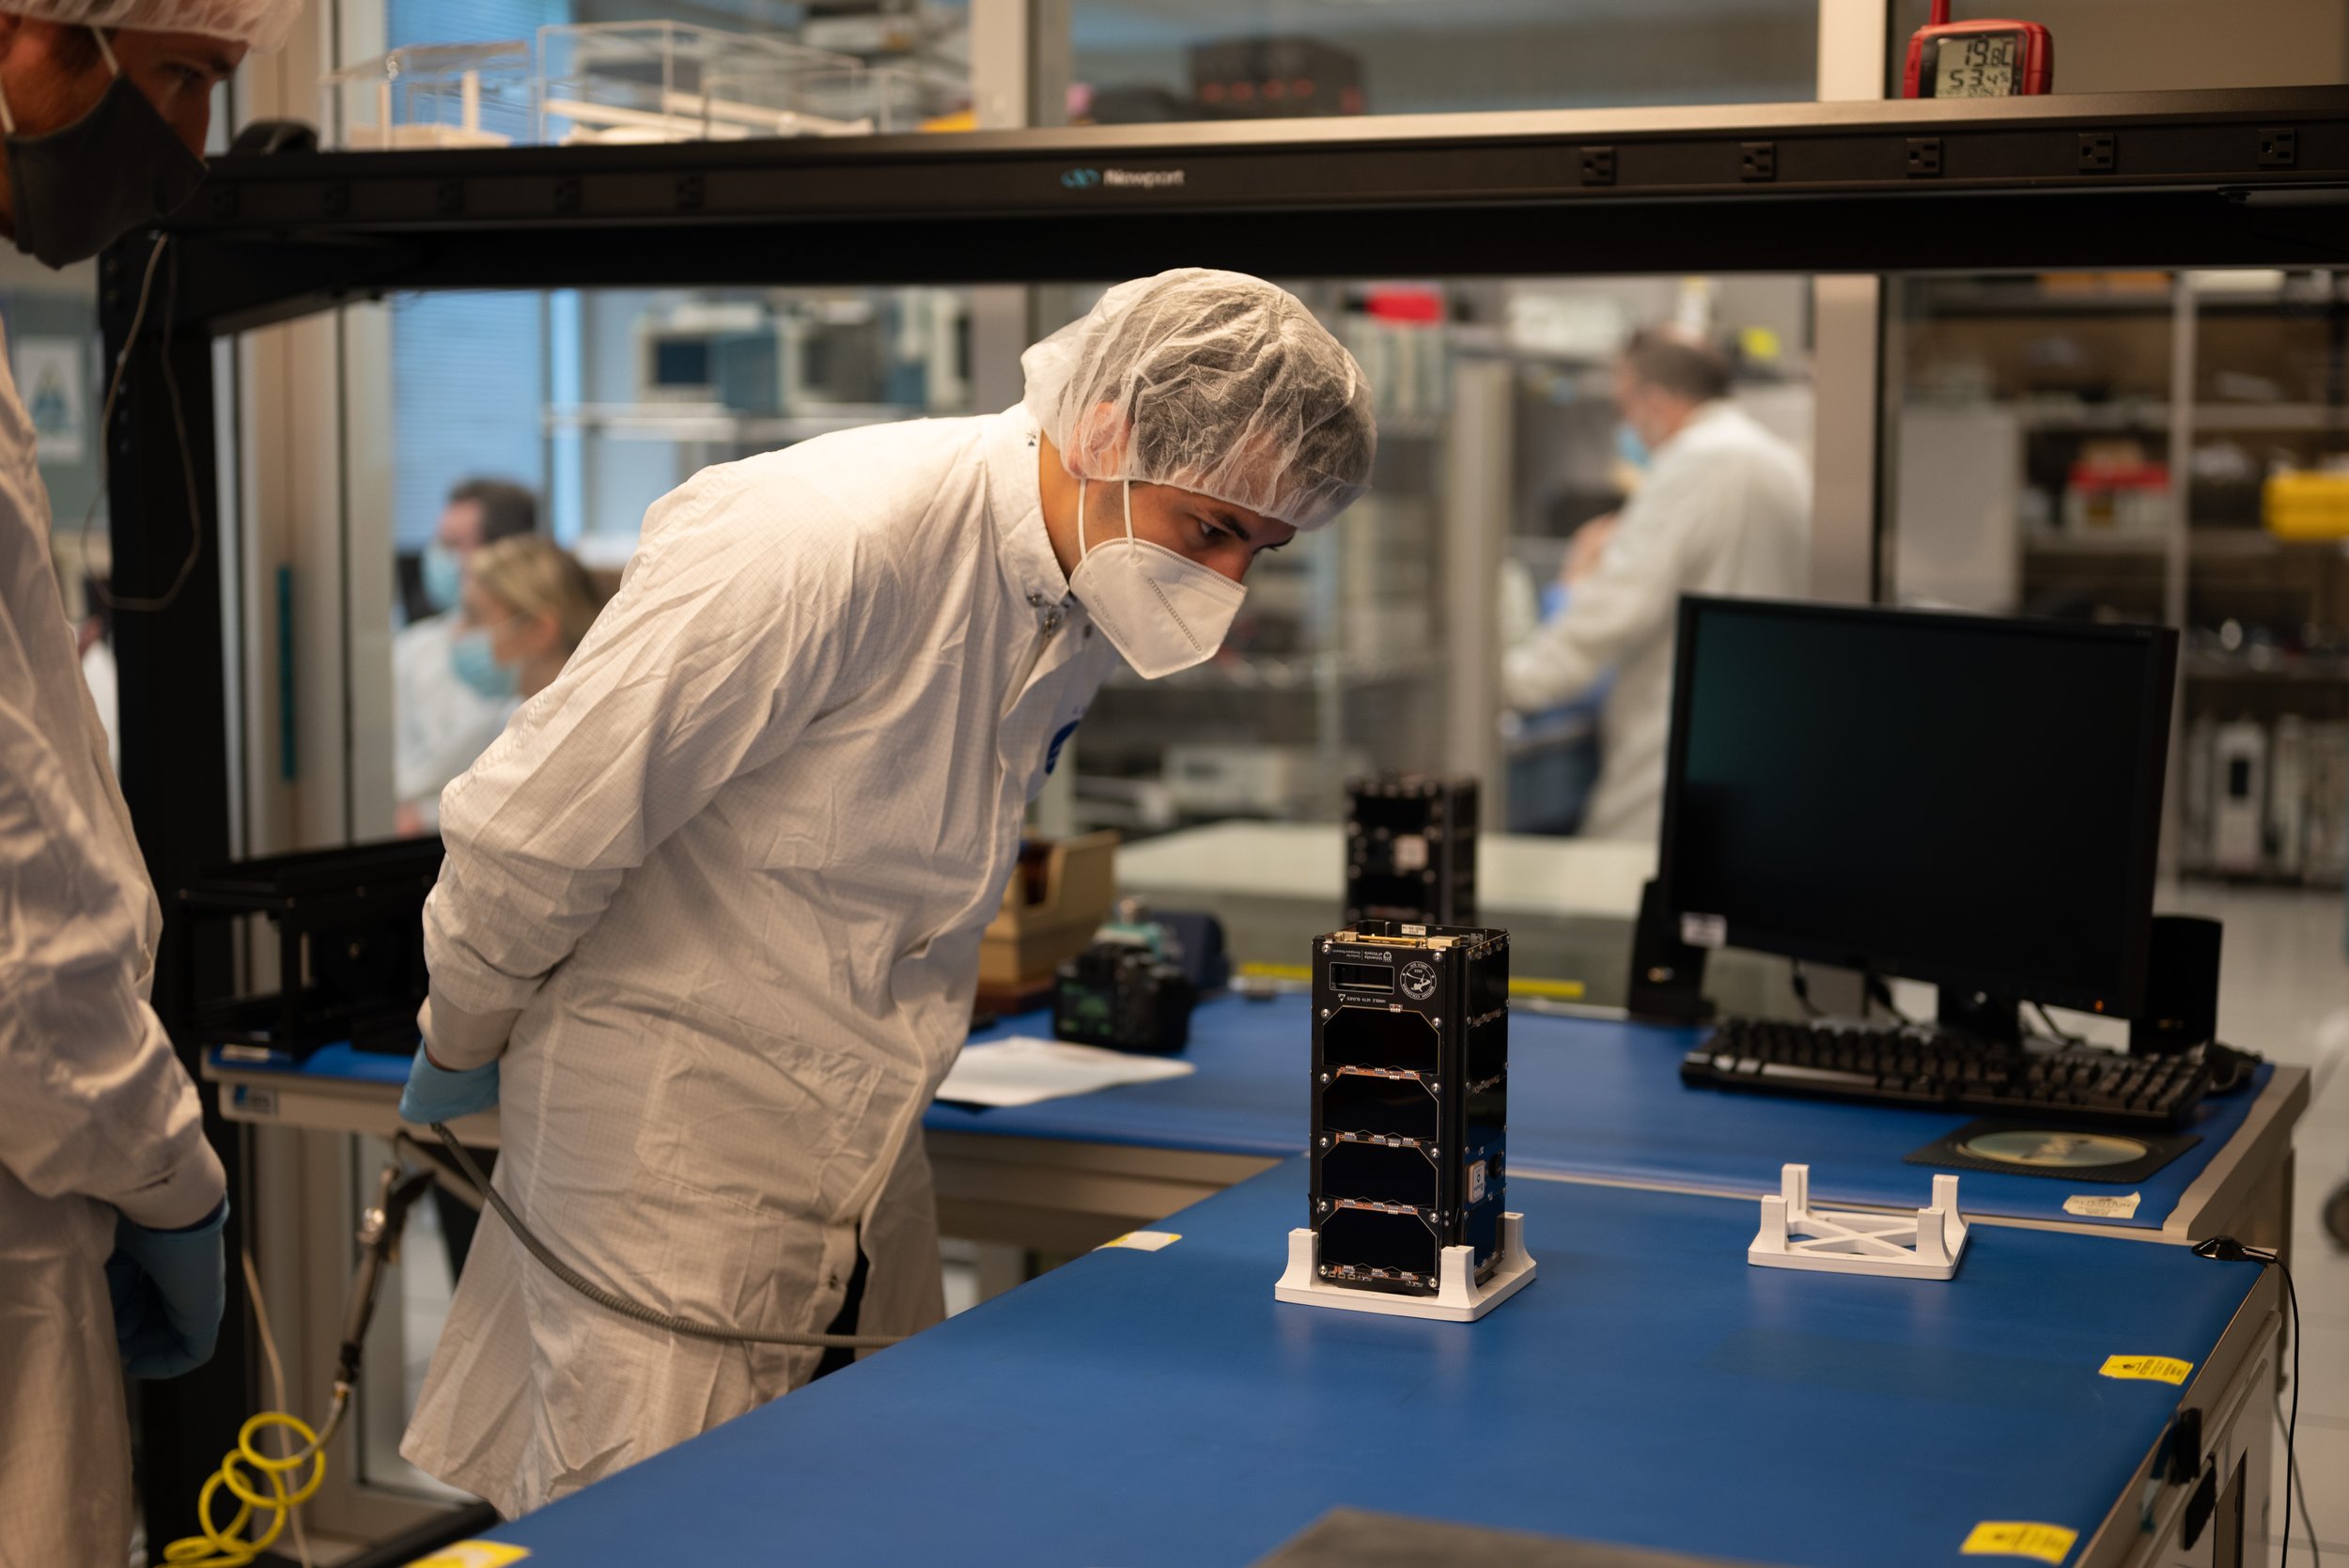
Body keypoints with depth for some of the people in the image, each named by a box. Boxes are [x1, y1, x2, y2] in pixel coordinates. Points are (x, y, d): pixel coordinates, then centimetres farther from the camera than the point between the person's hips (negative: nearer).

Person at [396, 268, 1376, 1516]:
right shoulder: (827, 543, -26)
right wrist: (461, 1049, -4)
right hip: (666, 1130, -8)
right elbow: (537, 822, -18)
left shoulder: (1088, 592, 1)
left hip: (866, 1135, 8)